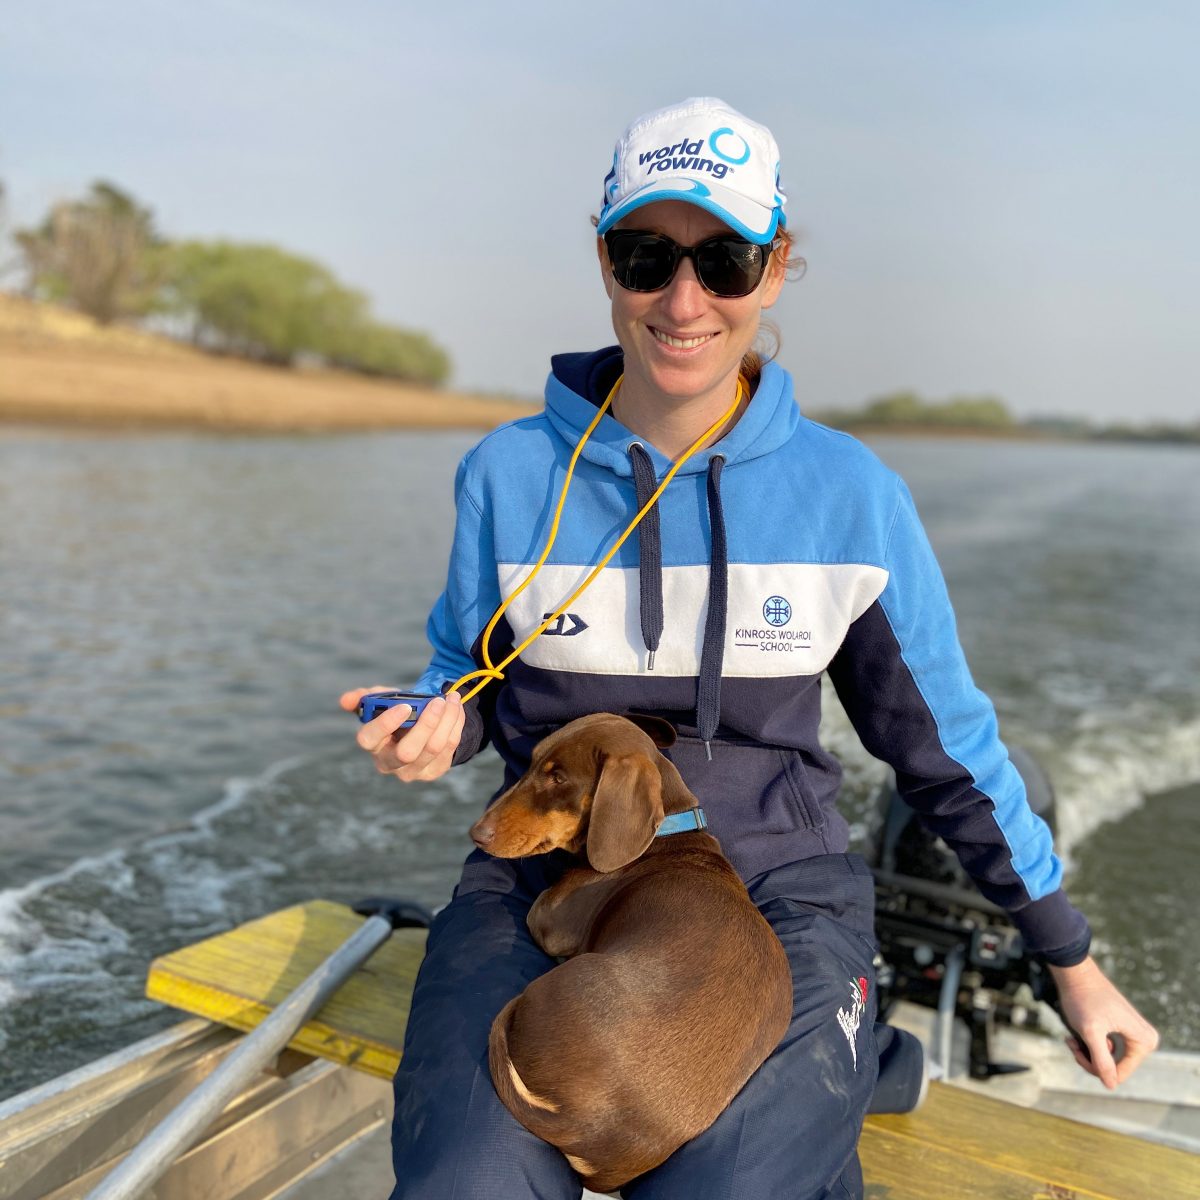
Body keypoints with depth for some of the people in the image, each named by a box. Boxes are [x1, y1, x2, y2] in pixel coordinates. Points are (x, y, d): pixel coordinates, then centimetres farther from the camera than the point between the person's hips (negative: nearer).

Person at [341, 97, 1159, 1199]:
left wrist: (1072, 959, 12)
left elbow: (944, 740, 7)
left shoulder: (849, 493, -2)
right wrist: (438, 726, -12)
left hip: (777, 891, -1)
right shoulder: (510, 471, -1)